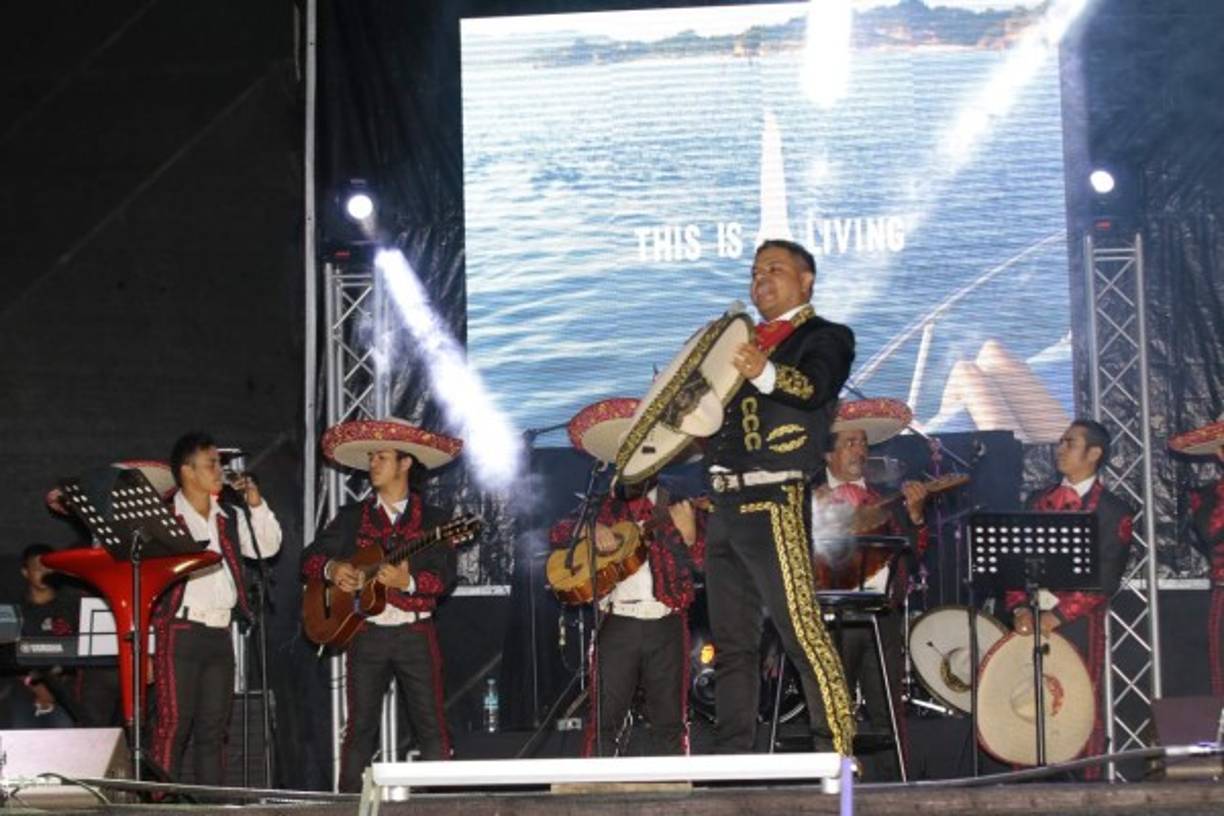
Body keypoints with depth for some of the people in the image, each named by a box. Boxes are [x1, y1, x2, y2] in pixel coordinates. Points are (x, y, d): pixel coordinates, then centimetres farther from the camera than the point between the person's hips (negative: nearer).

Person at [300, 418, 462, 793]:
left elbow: (445, 576, -5)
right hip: (366, 633, 2)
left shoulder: (434, 520, 4)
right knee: (360, 727, 1)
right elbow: (310, 558, 8)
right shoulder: (351, 517, 11)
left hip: (415, 634, -2)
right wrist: (331, 569, -14)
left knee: (431, 726, -5)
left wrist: (408, 581, -22)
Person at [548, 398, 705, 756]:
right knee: (603, 720, -4)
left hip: (666, 624, -1)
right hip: (616, 625, 1)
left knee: (669, 722, 1)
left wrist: (689, 535, -20)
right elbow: (557, 533, 7)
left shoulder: (679, 507, 9)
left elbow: (706, 563, 0)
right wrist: (590, 531, -12)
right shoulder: (604, 508, 14)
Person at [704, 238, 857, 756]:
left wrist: (765, 374, -39)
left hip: (774, 503, -8)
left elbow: (814, 389, -20)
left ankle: (836, 753, -16)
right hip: (725, 504, 8)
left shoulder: (825, 338, 2)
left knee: (801, 629, -15)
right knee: (731, 644, 8)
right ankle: (731, 758, 11)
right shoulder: (744, 343, 24)